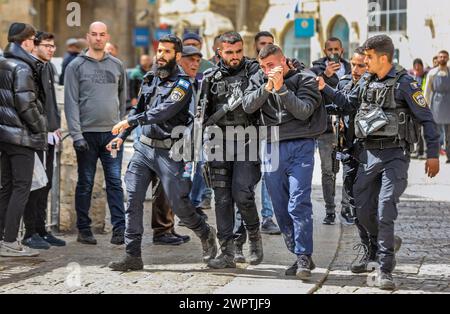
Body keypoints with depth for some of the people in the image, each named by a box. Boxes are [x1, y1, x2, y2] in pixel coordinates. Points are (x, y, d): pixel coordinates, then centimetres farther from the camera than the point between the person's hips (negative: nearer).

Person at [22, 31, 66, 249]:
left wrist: (56, 126, 15)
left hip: (49, 135, 9)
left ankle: (41, 230, 21)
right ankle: (31, 233, 2)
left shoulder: (49, 67, 15)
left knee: (45, 184, 13)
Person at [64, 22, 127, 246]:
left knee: (115, 181, -1)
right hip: (87, 133, -2)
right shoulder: (76, 66, 0)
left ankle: (119, 228, -2)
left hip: (112, 133, 2)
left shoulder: (117, 65, 11)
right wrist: (76, 134, -12)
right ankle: (84, 229, 12)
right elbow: (71, 102, -5)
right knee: (85, 183, 5)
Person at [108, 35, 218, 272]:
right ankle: (133, 256, -1)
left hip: (168, 151, -6)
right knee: (133, 199, -4)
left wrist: (130, 121, -26)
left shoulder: (182, 84, -8)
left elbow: (163, 112, -22)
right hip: (144, 147, 6)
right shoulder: (151, 79, 14)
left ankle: (206, 234, 26)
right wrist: (122, 135, 14)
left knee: (179, 203, -2)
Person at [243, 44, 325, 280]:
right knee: (281, 209, 6)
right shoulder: (258, 80, 12)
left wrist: (281, 88, -16)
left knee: (299, 204, -14)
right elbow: (248, 106, -4)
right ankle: (299, 256, 16)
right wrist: (267, 87, -15)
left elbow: (303, 112, -11)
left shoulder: (304, 79, 2)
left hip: (300, 145, -4)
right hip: (272, 146, 4)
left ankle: (304, 257, -10)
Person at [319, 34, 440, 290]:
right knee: (363, 209, 11)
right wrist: (325, 89, 15)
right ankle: (375, 252, 38)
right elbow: (349, 103, 27)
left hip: (395, 155, -6)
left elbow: (426, 118, -8)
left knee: (385, 211, -14)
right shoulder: (366, 82, 8)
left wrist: (433, 154, -9)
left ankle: (385, 271, -8)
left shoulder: (404, 83, -10)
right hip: (369, 153, 6)